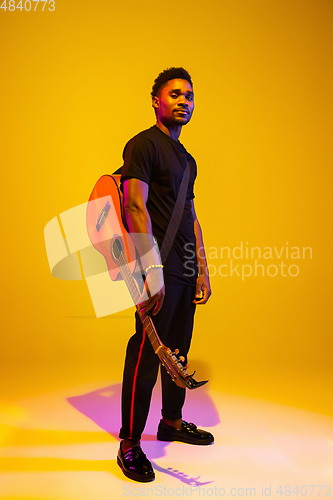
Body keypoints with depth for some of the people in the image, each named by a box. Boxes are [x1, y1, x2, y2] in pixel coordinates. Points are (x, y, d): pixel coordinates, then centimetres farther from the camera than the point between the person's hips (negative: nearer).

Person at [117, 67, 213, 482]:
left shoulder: (185, 157, 21)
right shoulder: (143, 145, -5)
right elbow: (135, 207, -16)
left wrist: (202, 269, 17)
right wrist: (152, 268, -24)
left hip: (185, 272, 8)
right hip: (160, 272, -8)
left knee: (178, 351, 16)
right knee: (146, 354, -5)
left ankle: (172, 422, 32)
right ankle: (129, 444, 7)